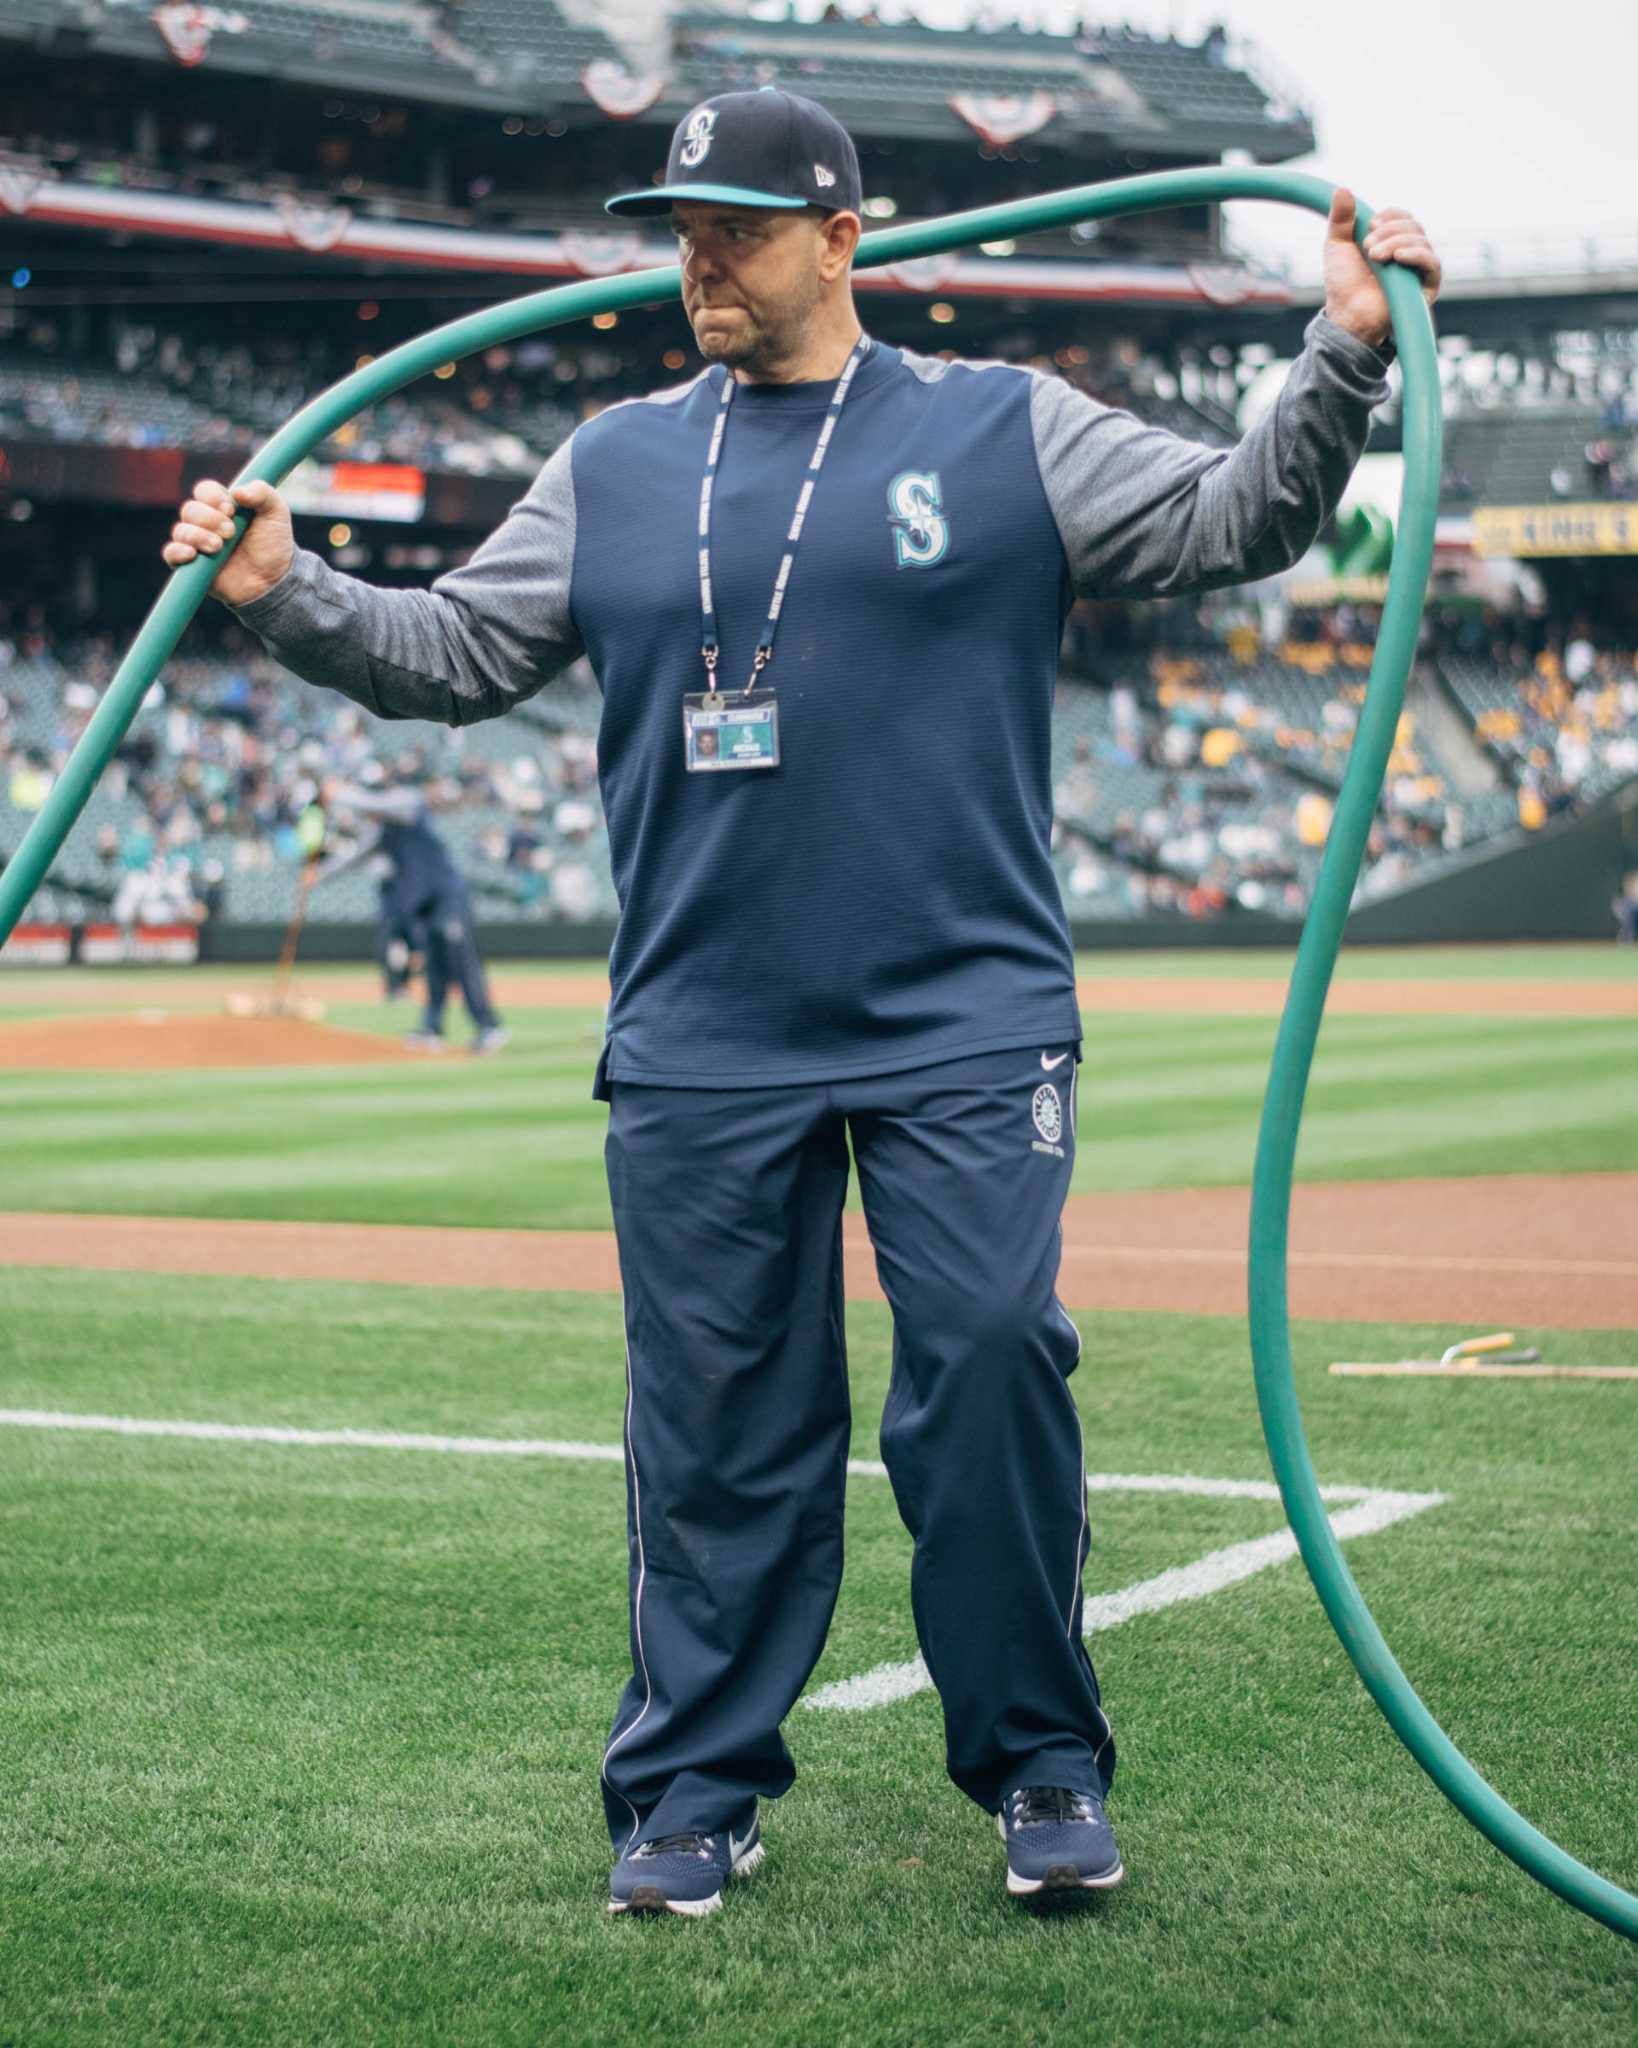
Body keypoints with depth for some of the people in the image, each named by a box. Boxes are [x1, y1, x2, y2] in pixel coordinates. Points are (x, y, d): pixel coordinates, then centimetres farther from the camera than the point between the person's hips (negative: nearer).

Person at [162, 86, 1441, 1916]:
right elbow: (456, 652, 11)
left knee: (989, 1383, -5)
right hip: (696, 1056, 2)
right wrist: (287, 596, -3)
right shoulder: (612, 467, 13)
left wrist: (1344, 354, -11)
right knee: (715, 1427, 6)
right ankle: (694, 1787, 16)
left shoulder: (1005, 432, 6)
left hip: (964, 1031, -2)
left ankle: (1039, 1766, 11)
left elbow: (1234, 524, 2)